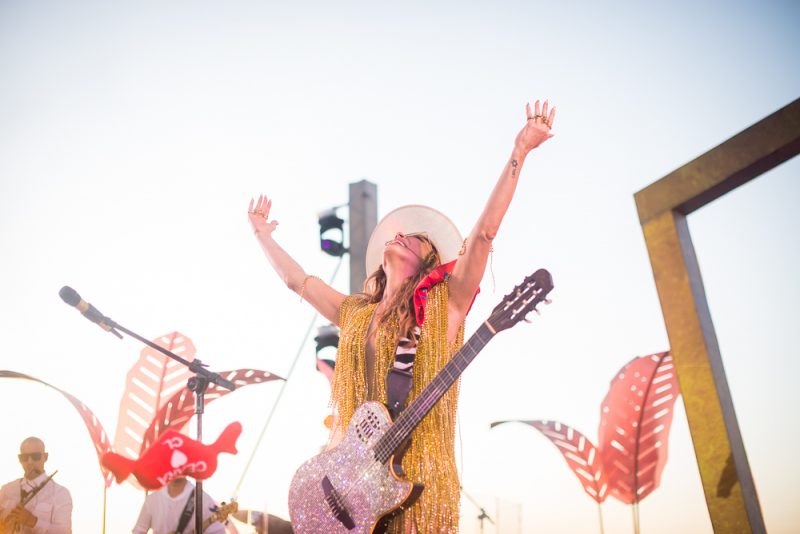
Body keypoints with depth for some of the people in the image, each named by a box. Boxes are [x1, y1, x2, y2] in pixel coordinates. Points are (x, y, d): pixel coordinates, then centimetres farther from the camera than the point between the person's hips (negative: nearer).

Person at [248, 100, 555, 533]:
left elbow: (484, 232, -8)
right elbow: (295, 279, 27)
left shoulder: (443, 304, 2)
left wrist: (518, 153, -13)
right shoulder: (355, 312, 17)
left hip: (416, 470, -4)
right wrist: (262, 234, 35)